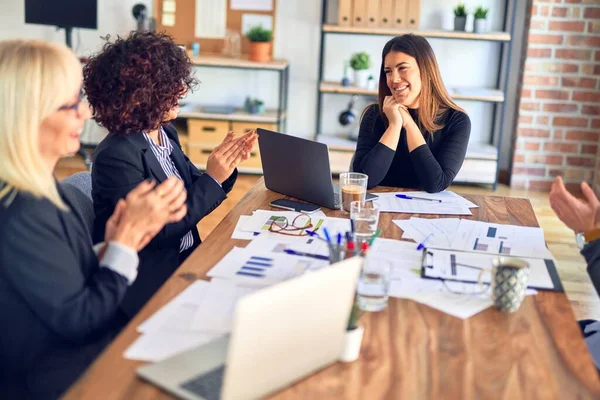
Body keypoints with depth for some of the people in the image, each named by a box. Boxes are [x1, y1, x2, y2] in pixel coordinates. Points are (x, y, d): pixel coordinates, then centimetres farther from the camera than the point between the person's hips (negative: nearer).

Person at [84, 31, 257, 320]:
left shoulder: (166, 134, 4)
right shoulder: (116, 156, -20)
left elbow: (194, 195, 11)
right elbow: (158, 231, -21)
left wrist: (225, 163, -7)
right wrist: (213, 178, -21)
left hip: (186, 259, 7)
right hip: (151, 282, -7)